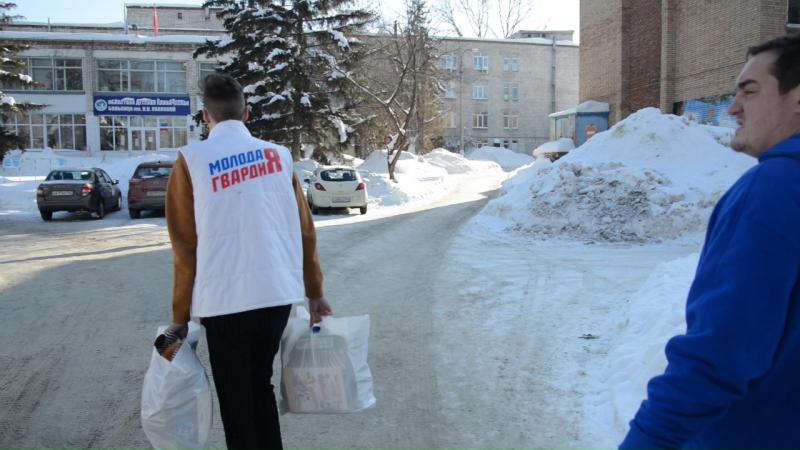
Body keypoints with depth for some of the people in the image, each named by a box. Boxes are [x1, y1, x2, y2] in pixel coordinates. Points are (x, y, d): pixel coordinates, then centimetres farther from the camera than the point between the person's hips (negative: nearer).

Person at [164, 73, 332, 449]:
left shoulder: (192, 159, -4)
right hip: (278, 293, 4)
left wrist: (180, 314, 4)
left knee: (235, 399, 12)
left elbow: (185, 245, -5)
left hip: (225, 300, -3)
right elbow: (304, 229, 5)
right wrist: (315, 291, 14)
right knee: (261, 386, 23)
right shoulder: (278, 154, 4)